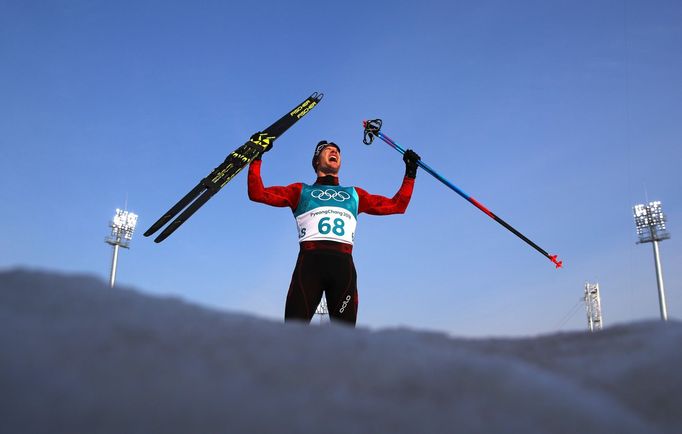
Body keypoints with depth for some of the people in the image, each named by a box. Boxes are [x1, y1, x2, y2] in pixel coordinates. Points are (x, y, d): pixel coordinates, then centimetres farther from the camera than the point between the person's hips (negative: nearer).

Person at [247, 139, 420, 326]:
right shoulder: (301, 191, 24)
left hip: (344, 265, 2)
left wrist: (410, 173, 28)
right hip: (309, 262, -2)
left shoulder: (355, 194, 31)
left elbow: (397, 205, 30)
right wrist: (256, 158, 13)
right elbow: (258, 193, 17)